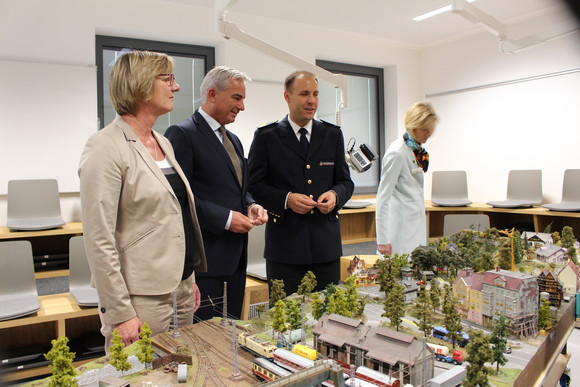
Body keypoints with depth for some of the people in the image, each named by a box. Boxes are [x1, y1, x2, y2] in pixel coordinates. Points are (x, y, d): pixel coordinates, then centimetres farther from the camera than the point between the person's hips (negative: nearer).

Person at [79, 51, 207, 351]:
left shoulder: (163, 143, 12)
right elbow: (99, 240, -17)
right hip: (143, 298, -8)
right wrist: (120, 313, -17)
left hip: (180, 288, 8)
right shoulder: (106, 148, -14)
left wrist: (189, 280, 17)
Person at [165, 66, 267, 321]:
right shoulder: (181, 134, -9)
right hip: (204, 256, -8)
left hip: (235, 256, 8)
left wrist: (251, 205, 3)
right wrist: (225, 218, -19)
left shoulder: (233, 140, 18)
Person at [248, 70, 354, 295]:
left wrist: (335, 195, -8)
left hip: (327, 245, 3)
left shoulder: (333, 135, 11)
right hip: (285, 245, -3)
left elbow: (345, 181, 14)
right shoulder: (266, 137, 1)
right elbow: (253, 184, -1)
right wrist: (286, 199, -15)